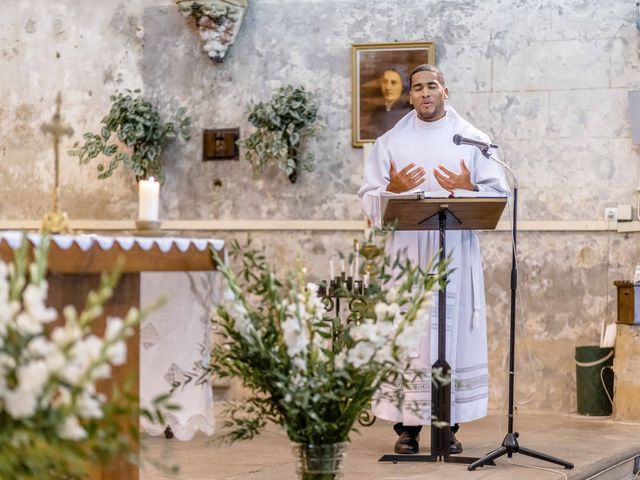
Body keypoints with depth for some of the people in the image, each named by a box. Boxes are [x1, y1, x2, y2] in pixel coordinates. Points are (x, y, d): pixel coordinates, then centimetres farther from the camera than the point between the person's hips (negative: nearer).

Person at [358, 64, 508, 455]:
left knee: (454, 332, -1)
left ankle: (449, 424, 5)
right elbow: (368, 199, 5)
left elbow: (499, 193, 3)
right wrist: (392, 190, -15)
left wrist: (468, 189, -15)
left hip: (457, 253, 0)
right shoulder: (391, 142, 10)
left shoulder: (473, 140, 9)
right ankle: (407, 426, 2)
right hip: (407, 253, 0)